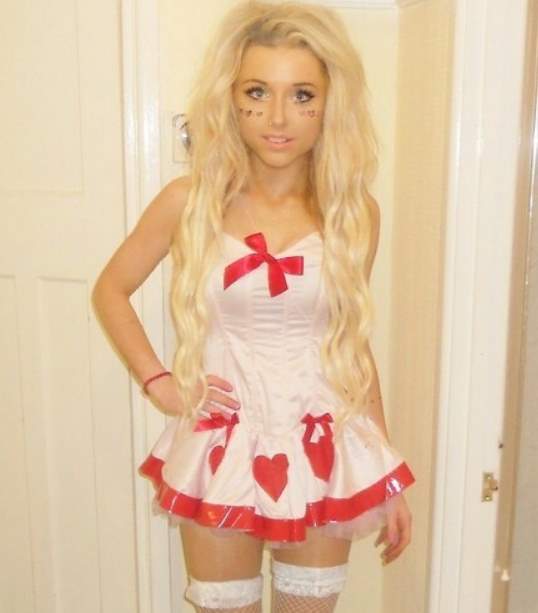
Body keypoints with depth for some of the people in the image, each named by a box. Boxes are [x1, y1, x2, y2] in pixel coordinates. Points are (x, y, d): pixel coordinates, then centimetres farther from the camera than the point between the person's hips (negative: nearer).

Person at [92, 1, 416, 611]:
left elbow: (351, 344, 4)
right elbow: (110, 290, 7)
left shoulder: (354, 212, -5)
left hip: (323, 451, 1)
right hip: (221, 448, -1)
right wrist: (157, 382, -5)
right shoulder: (189, 201, -8)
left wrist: (388, 474, 7)